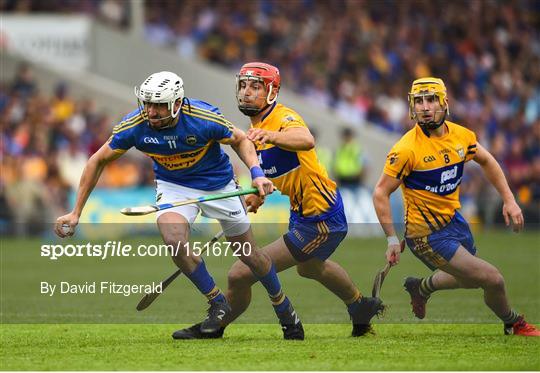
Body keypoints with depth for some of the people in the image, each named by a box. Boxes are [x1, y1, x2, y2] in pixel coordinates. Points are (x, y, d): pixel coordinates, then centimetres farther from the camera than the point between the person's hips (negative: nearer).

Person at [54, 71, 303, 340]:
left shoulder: (204, 118, -29)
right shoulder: (134, 126, -24)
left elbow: (239, 140, -8)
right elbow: (99, 161, -10)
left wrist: (256, 172, -26)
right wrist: (76, 212, -10)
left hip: (218, 184, -1)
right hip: (174, 186, 1)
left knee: (249, 254, 7)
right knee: (174, 241, -28)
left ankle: (284, 310, 35)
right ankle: (218, 304, -6)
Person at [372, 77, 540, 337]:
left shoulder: (461, 136, -4)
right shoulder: (407, 149, -22)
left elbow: (486, 161, 16)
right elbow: (381, 193, -17)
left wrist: (509, 200, 9)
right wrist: (392, 239, -22)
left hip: (454, 219, 7)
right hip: (428, 235, -7)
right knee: (493, 280, -7)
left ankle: (421, 287, 46)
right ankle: (514, 324, 22)